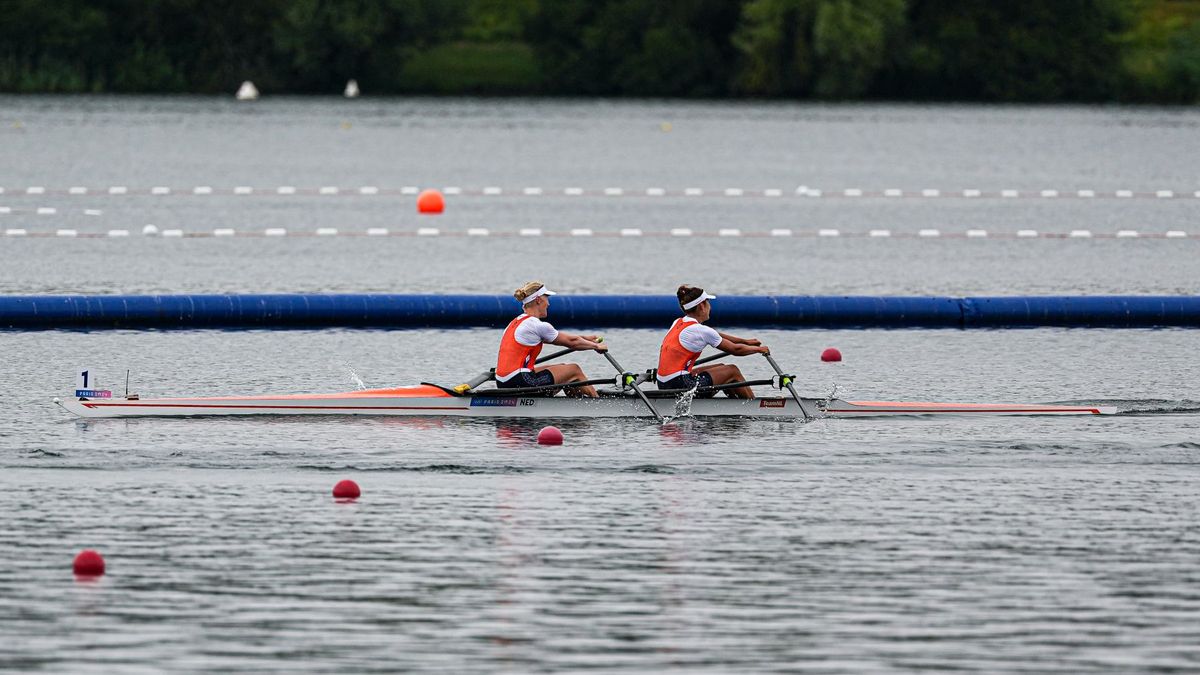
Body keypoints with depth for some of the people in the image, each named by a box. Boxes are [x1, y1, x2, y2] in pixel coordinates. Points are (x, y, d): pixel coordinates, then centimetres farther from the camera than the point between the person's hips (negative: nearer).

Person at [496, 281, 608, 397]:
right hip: (519, 383, -9)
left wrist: (585, 338, 34)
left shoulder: (515, 323, 16)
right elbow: (571, 342, 2)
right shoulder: (538, 326, -11)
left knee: (563, 368, 25)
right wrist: (596, 346, 19)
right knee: (574, 370, 8)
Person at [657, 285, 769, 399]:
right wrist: (758, 349, 18)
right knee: (733, 371, 8)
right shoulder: (700, 330, -12)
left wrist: (746, 341, 32)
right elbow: (735, 349, 0)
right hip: (680, 387, -9)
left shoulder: (678, 323, 13)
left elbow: (716, 336, 26)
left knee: (721, 368, 25)